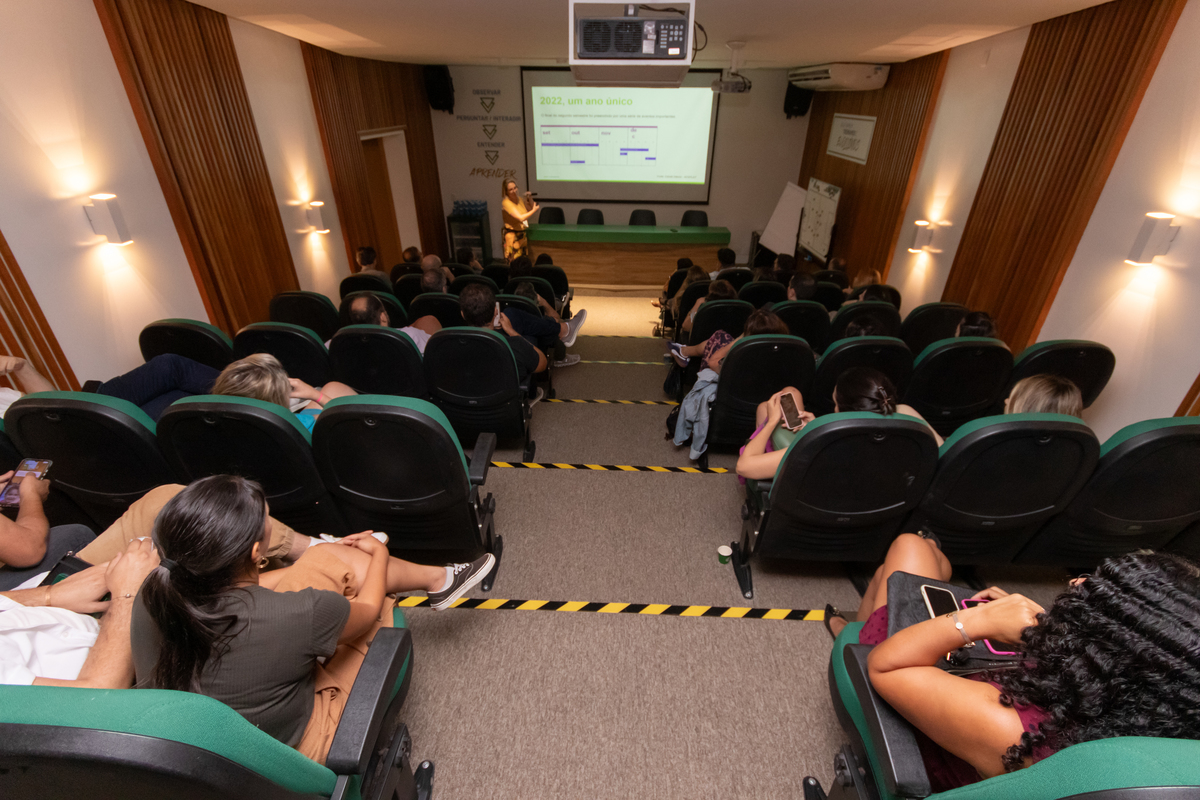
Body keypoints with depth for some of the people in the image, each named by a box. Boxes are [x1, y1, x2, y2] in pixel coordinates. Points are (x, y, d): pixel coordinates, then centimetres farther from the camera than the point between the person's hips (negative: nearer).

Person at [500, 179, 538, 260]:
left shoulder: (520, 199, 7)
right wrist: (534, 210, -13)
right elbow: (520, 218, -24)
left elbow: (531, 209, 20)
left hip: (523, 234, 7)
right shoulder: (506, 202, -15)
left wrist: (530, 199, 3)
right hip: (512, 236, -7)